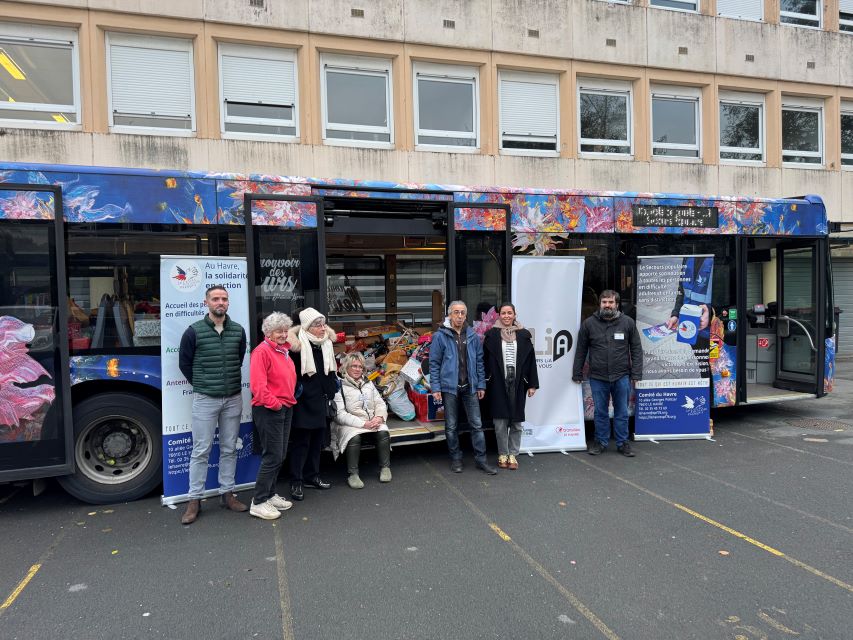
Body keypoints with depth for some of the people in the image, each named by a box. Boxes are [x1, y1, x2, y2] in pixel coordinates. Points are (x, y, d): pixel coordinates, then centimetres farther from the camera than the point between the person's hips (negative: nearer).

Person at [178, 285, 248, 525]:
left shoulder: (238, 331, 4)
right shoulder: (194, 331, -5)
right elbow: (184, 363, 3)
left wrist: (230, 382, 12)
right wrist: (201, 384, 7)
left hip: (233, 399, 3)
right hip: (205, 400, -3)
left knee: (229, 449, 10)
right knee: (201, 451, 1)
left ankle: (227, 493, 22)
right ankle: (194, 500, 11)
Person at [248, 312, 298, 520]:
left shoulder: (284, 351, 15)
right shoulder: (262, 351, -14)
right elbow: (258, 385, -22)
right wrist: (274, 403, -17)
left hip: (285, 409, 9)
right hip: (268, 410, -9)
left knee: (280, 455, 14)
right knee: (272, 456, -8)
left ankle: (270, 495, 26)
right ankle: (259, 503, 2)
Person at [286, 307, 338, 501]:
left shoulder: (326, 345, 7)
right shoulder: (299, 346, -14)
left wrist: (330, 394, 18)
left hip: (320, 401, 7)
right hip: (303, 401, -7)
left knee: (318, 440, 14)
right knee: (301, 441, -1)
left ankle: (312, 476, 28)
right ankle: (296, 482, 9)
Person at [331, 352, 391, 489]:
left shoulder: (368, 383, 18)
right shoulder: (339, 386, -2)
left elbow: (380, 403, 15)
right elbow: (340, 414, -11)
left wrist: (379, 417, -9)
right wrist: (363, 424, -18)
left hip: (373, 422, 5)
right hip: (350, 425, -4)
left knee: (383, 432, -25)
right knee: (354, 437, -35)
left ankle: (385, 467, -12)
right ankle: (352, 474, -23)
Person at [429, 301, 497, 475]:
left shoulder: (472, 336, 4)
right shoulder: (440, 336, -5)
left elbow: (479, 361, 10)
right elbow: (434, 363, -4)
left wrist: (481, 385, 7)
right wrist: (436, 388, -8)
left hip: (470, 387, 3)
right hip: (450, 387, -2)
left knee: (477, 424, 5)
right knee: (451, 427, 8)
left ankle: (481, 459, 15)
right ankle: (455, 459, 23)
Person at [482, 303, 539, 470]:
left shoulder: (524, 335, 5)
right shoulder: (491, 335, 1)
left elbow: (531, 360, 6)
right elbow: (485, 360, 1)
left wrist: (532, 384, 3)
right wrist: (484, 383, -4)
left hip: (518, 385, 1)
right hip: (498, 385, -1)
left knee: (516, 423, 6)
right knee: (500, 423, 2)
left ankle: (513, 455, 18)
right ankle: (502, 455, 15)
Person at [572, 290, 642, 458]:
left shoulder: (628, 322, 1)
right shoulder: (589, 323, 0)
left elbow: (636, 349, 3)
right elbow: (581, 351, 4)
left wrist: (636, 374, -3)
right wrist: (577, 374, 3)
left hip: (621, 377, 0)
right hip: (597, 377, 0)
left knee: (622, 412, 10)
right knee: (600, 412, 11)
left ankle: (622, 443, 24)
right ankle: (601, 442, 24)